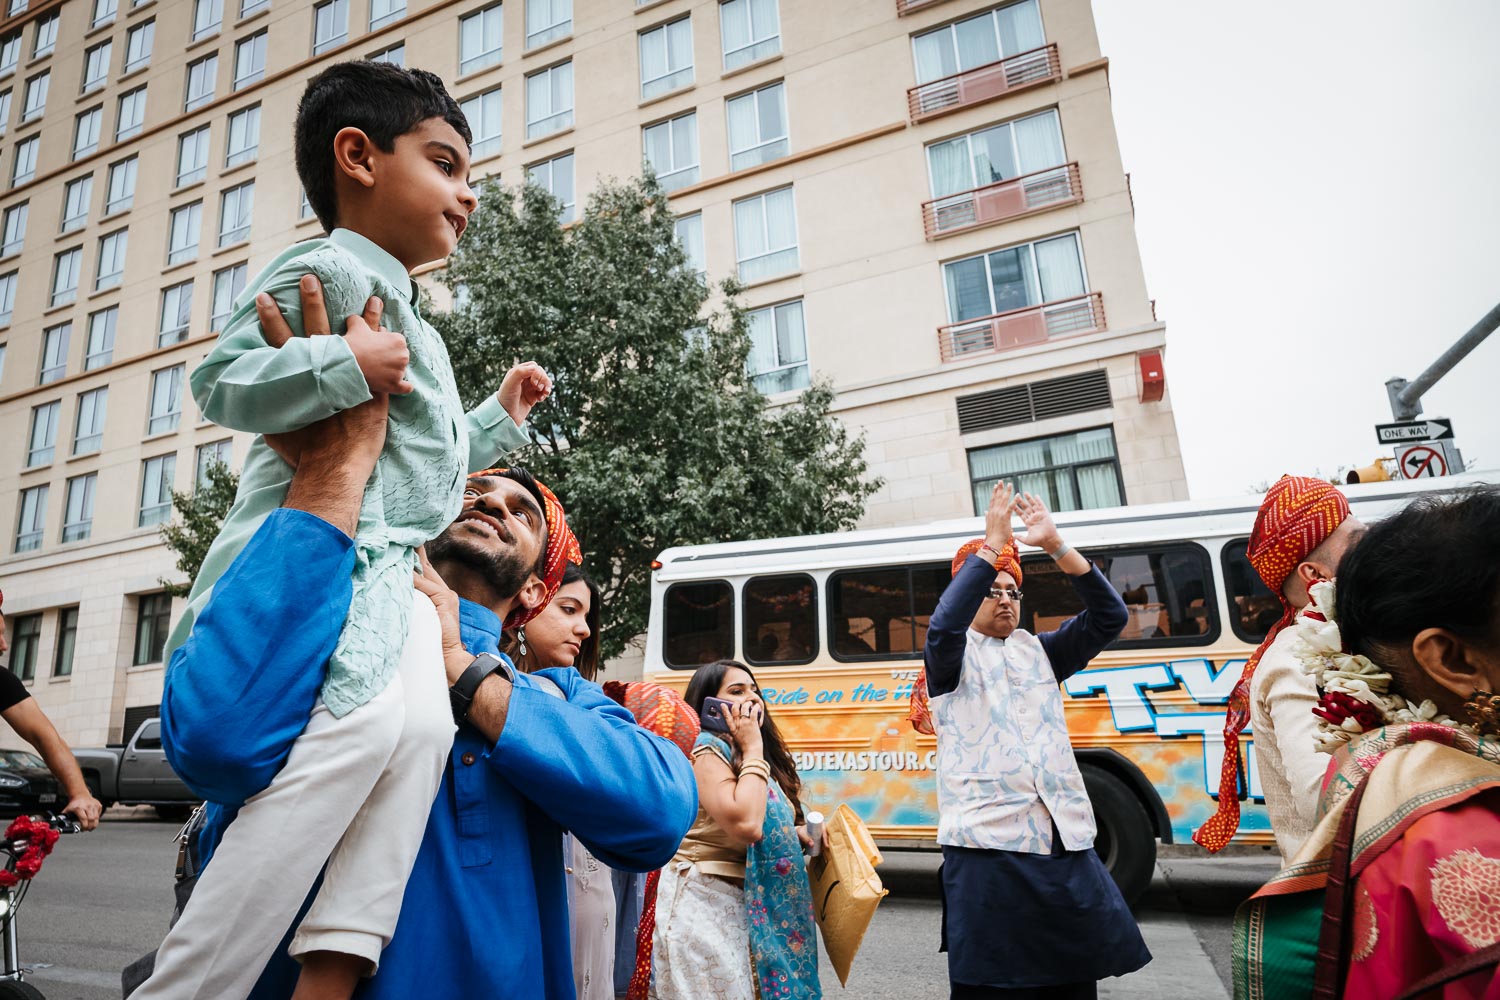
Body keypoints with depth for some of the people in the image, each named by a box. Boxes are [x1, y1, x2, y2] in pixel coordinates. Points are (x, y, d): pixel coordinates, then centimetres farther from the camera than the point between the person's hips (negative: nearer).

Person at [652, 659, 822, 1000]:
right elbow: (745, 824, -30)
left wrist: (798, 834, 1)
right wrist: (752, 750, -20)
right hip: (704, 905, -9)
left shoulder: (743, 755, 11)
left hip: (750, 905, 9)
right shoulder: (704, 750, -16)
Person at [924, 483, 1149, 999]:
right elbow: (943, 624, -20)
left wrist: (1056, 545, -5)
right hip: (987, 845, -5)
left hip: (1066, 842, 5)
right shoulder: (951, 657, 4)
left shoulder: (1037, 650, 17)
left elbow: (1108, 616, 6)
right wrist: (991, 543, -19)